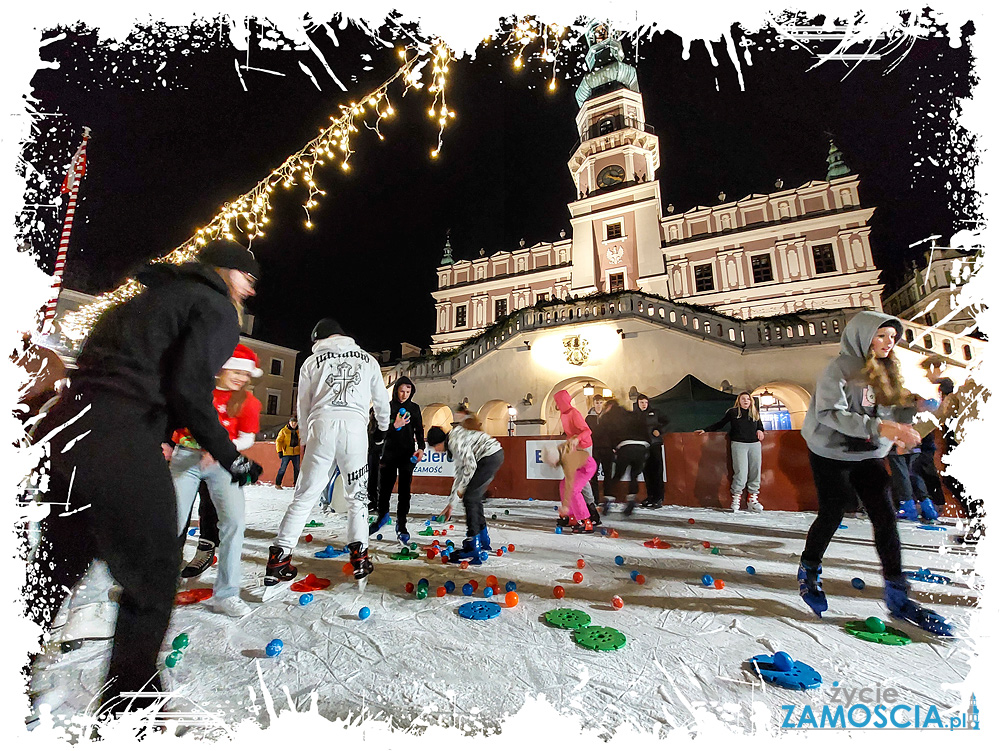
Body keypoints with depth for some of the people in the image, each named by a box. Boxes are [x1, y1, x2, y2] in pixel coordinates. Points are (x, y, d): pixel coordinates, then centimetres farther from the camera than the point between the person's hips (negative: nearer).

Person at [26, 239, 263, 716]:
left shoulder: (154, 297, 25)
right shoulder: (216, 307, -3)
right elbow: (189, 387, -15)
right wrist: (230, 457, -6)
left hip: (65, 431, 9)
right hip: (120, 444, -9)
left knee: (58, 566, 25)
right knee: (153, 569, 5)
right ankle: (128, 702, 18)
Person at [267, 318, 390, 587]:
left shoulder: (312, 361, 18)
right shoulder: (367, 359, 20)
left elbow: (303, 405, 19)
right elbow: (381, 399, 25)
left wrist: (305, 439, 30)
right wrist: (383, 427, 42)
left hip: (321, 426, 0)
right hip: (355, 426, 0)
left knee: (305, 495, 9)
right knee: (357, 495, 11)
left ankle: (278, 557, 8)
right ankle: (359, 556, 7)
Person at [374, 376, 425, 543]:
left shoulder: (414, 408, 7)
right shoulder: (388, 406, 0)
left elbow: (419, 430, 10)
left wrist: (421, 448, -4)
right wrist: (395, 426, -22)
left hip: (407, 454, 1)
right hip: (389, 453, -1)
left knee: (404, 490, -1)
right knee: (384, 487, 7)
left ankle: (401, 526, 9)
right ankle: (382, 516, 33)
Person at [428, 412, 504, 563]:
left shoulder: (455, 441, -10)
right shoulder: (453, 443, 21)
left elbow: (471, 466, -17)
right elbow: (459, 473, 25)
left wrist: (461, 488, -1)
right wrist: (450, 504, 28)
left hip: (490, 457, -10)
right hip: (495, 456, 10)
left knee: (469, 498, -7)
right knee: (474, 498, 16)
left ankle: (473, 551, -5)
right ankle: (483, 544, 29)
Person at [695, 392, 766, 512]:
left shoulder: (755, 413, 20)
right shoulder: (732, 412, 9)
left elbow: (760, 426, 31)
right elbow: (720, 424, 15)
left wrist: (760, 431, 7)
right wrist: (705, 430, 12)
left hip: (755, 444, 4)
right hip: (739, 444, -4)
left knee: (755, 472, 0)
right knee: (741, 472, -11)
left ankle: (752, 499, 11)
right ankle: (736, 498, 1)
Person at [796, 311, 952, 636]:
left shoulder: (885, 370, 9)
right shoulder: (840, 368, -15)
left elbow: (888, 414, 10)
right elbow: (830, 413, -24)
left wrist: (913, 407, -8)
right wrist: (879, 427, -31)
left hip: (870, 455, 7)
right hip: (832, 454, -6)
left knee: (886, 519, 3)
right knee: (831, 516, 2)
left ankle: (898, 596, 16)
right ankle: (809, 572, 24)